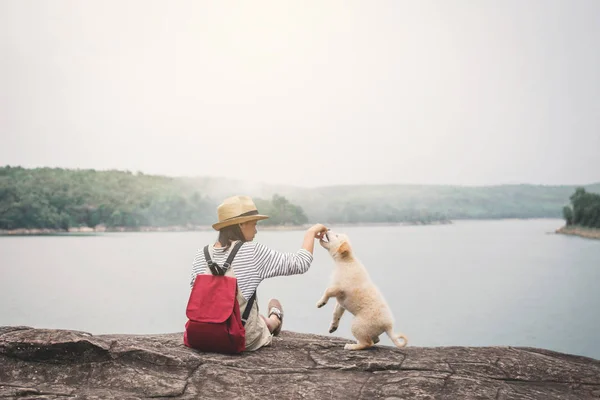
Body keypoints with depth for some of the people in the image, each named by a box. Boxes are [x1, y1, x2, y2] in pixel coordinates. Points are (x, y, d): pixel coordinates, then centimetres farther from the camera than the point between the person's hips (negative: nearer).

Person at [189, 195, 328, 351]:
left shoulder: (201, 255, -4)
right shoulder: (253, 252, -17)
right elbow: (300, 264, -12)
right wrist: (310, 232, 3)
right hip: (245, 340, -4)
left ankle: (271, 322, 55)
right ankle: (274, 320, 56)